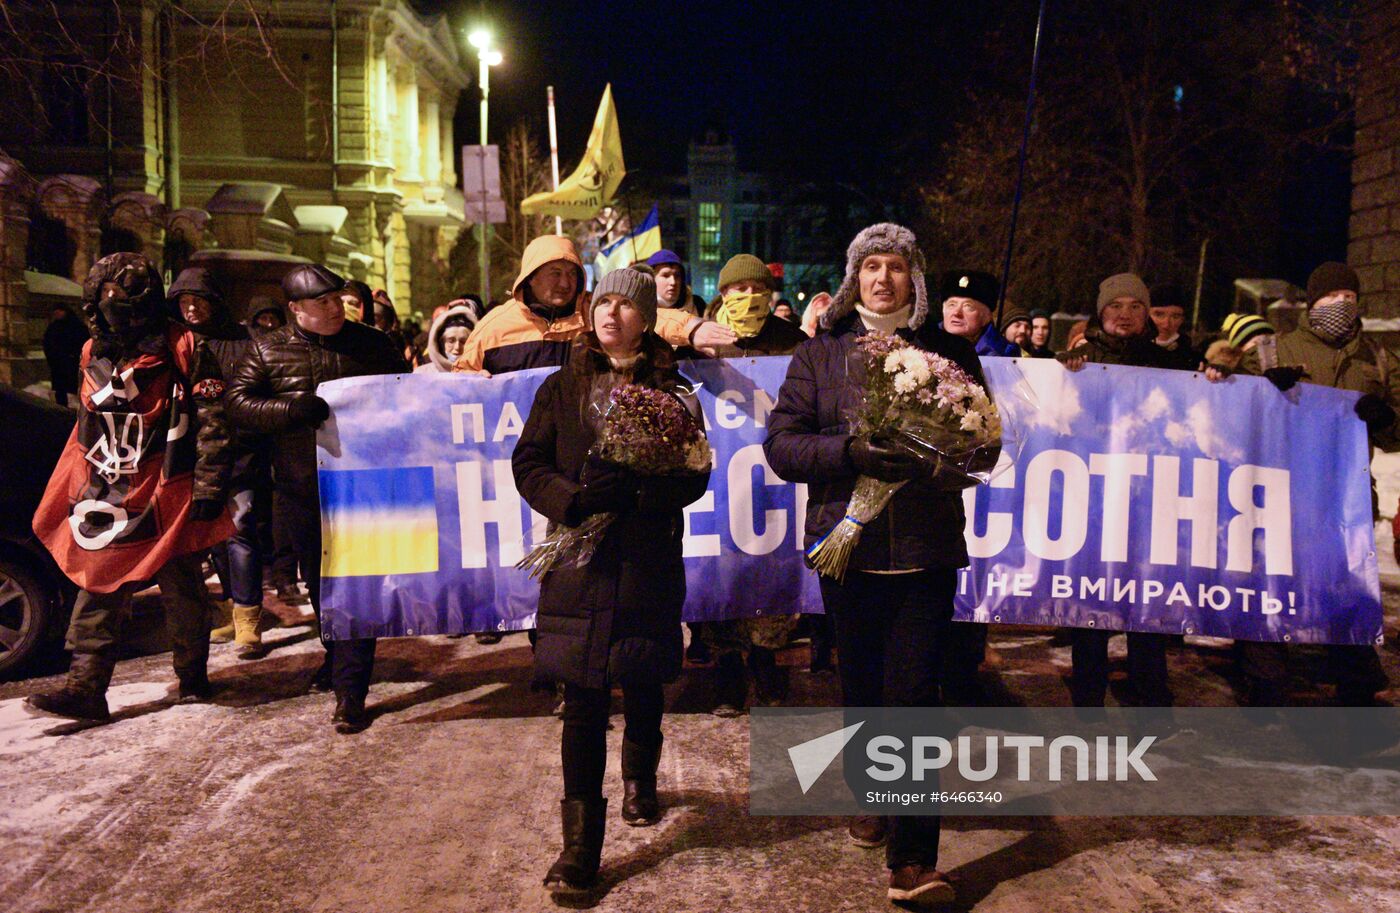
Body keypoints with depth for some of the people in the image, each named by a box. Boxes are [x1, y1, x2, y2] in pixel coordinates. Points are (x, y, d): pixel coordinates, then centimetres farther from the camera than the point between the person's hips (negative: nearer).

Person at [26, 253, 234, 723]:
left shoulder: (184, 350, -8)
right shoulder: (95, 354, 11)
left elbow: (211, 425, -11)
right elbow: (87, 430, 21)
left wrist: (207, 488, -14)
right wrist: (81, 490, 19)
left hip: (169, 495, -5)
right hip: (107, 496, 6)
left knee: (182, 591, 6)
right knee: (99, 586, 3)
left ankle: (192, 676, 21)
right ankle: (86, 685, 7)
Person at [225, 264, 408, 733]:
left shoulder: (372, 344, 5)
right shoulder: (267, 350, 5)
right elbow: (238, 400, -1)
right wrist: (293, 409, -16)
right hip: (302, 485, 2)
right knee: (318, 580, 16)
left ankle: (350, 689, -2)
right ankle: (337, 655, 39)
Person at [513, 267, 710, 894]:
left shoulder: (672, 390, 5)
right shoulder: (561, 388, 8)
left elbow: (695, 473, -1)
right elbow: (527, 464, 4)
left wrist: (636, 492, -18)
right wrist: (573, 500, -15)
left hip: (649, 559, 1)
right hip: (580, 558, 0)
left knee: (642, 687, 14)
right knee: (583, 700, -3)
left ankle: (640, 781, 43)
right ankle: (580, 842, 3)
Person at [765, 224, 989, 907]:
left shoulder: (949, 351, 9)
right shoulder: (819, 354, 8)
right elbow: (781, 446, 0)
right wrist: (852, 452, -17)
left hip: (926, 548, -1)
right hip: (848, 543, 1)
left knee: (913, 693, -7)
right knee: (862, 686, 13)